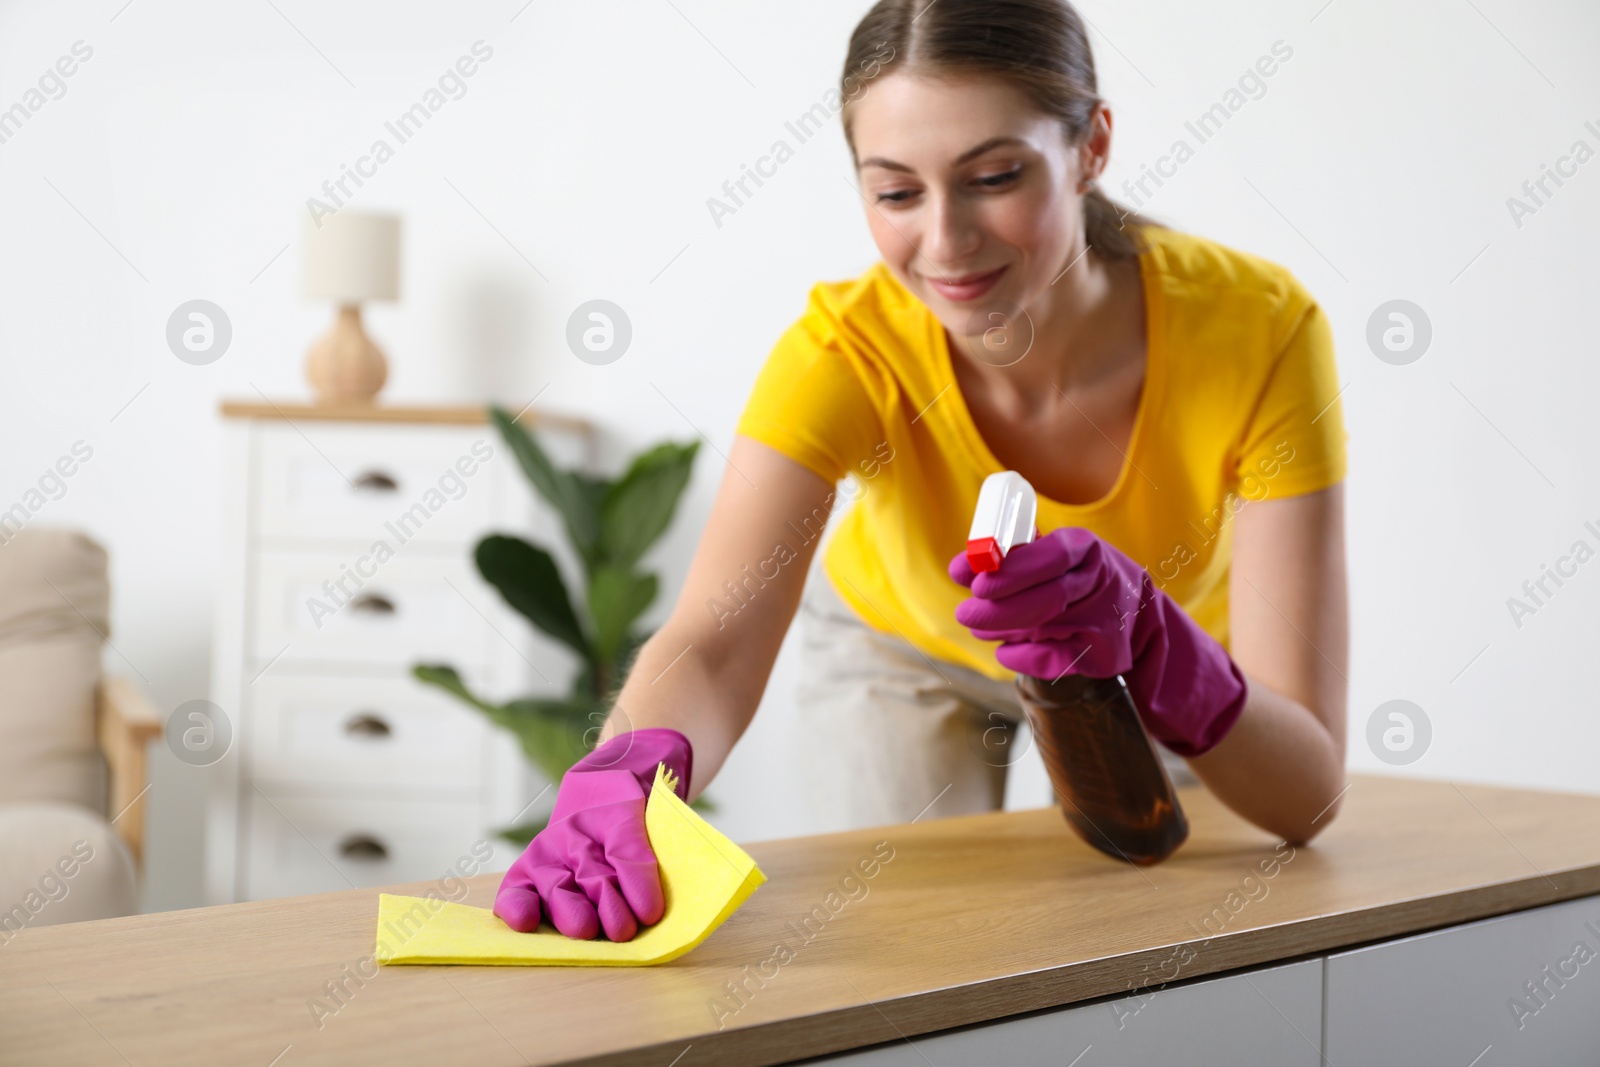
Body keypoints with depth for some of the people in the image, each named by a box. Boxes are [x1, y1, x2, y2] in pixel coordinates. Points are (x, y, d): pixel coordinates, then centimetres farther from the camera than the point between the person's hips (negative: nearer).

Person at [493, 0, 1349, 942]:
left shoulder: (1260, 329, -37)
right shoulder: (847, 348, -35)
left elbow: (1308, 792, -39)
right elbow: (713, 645, -46)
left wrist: (1151, 644, -59)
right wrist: (629, 773, -68)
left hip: (1173, 666, 1)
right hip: (904, 644, 0)